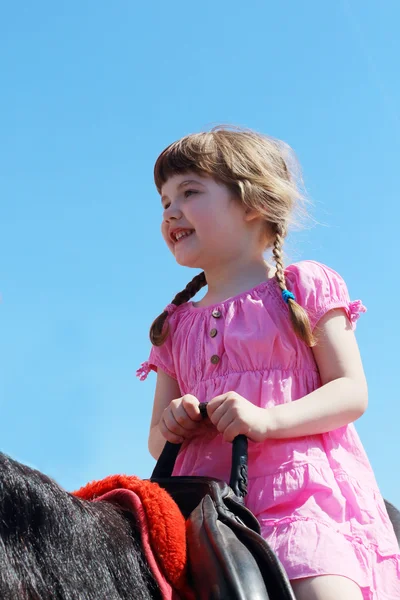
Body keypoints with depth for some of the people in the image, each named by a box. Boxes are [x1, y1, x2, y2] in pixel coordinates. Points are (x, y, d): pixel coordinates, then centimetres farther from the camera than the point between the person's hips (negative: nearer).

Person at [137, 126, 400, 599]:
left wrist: (266, 419, -17)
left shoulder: (305, 287, 8)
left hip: (304, 494, -4)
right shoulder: (175, 325, 20)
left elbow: (352, 392, -2)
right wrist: (169, 428, -4)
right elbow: (156, 441, 21)